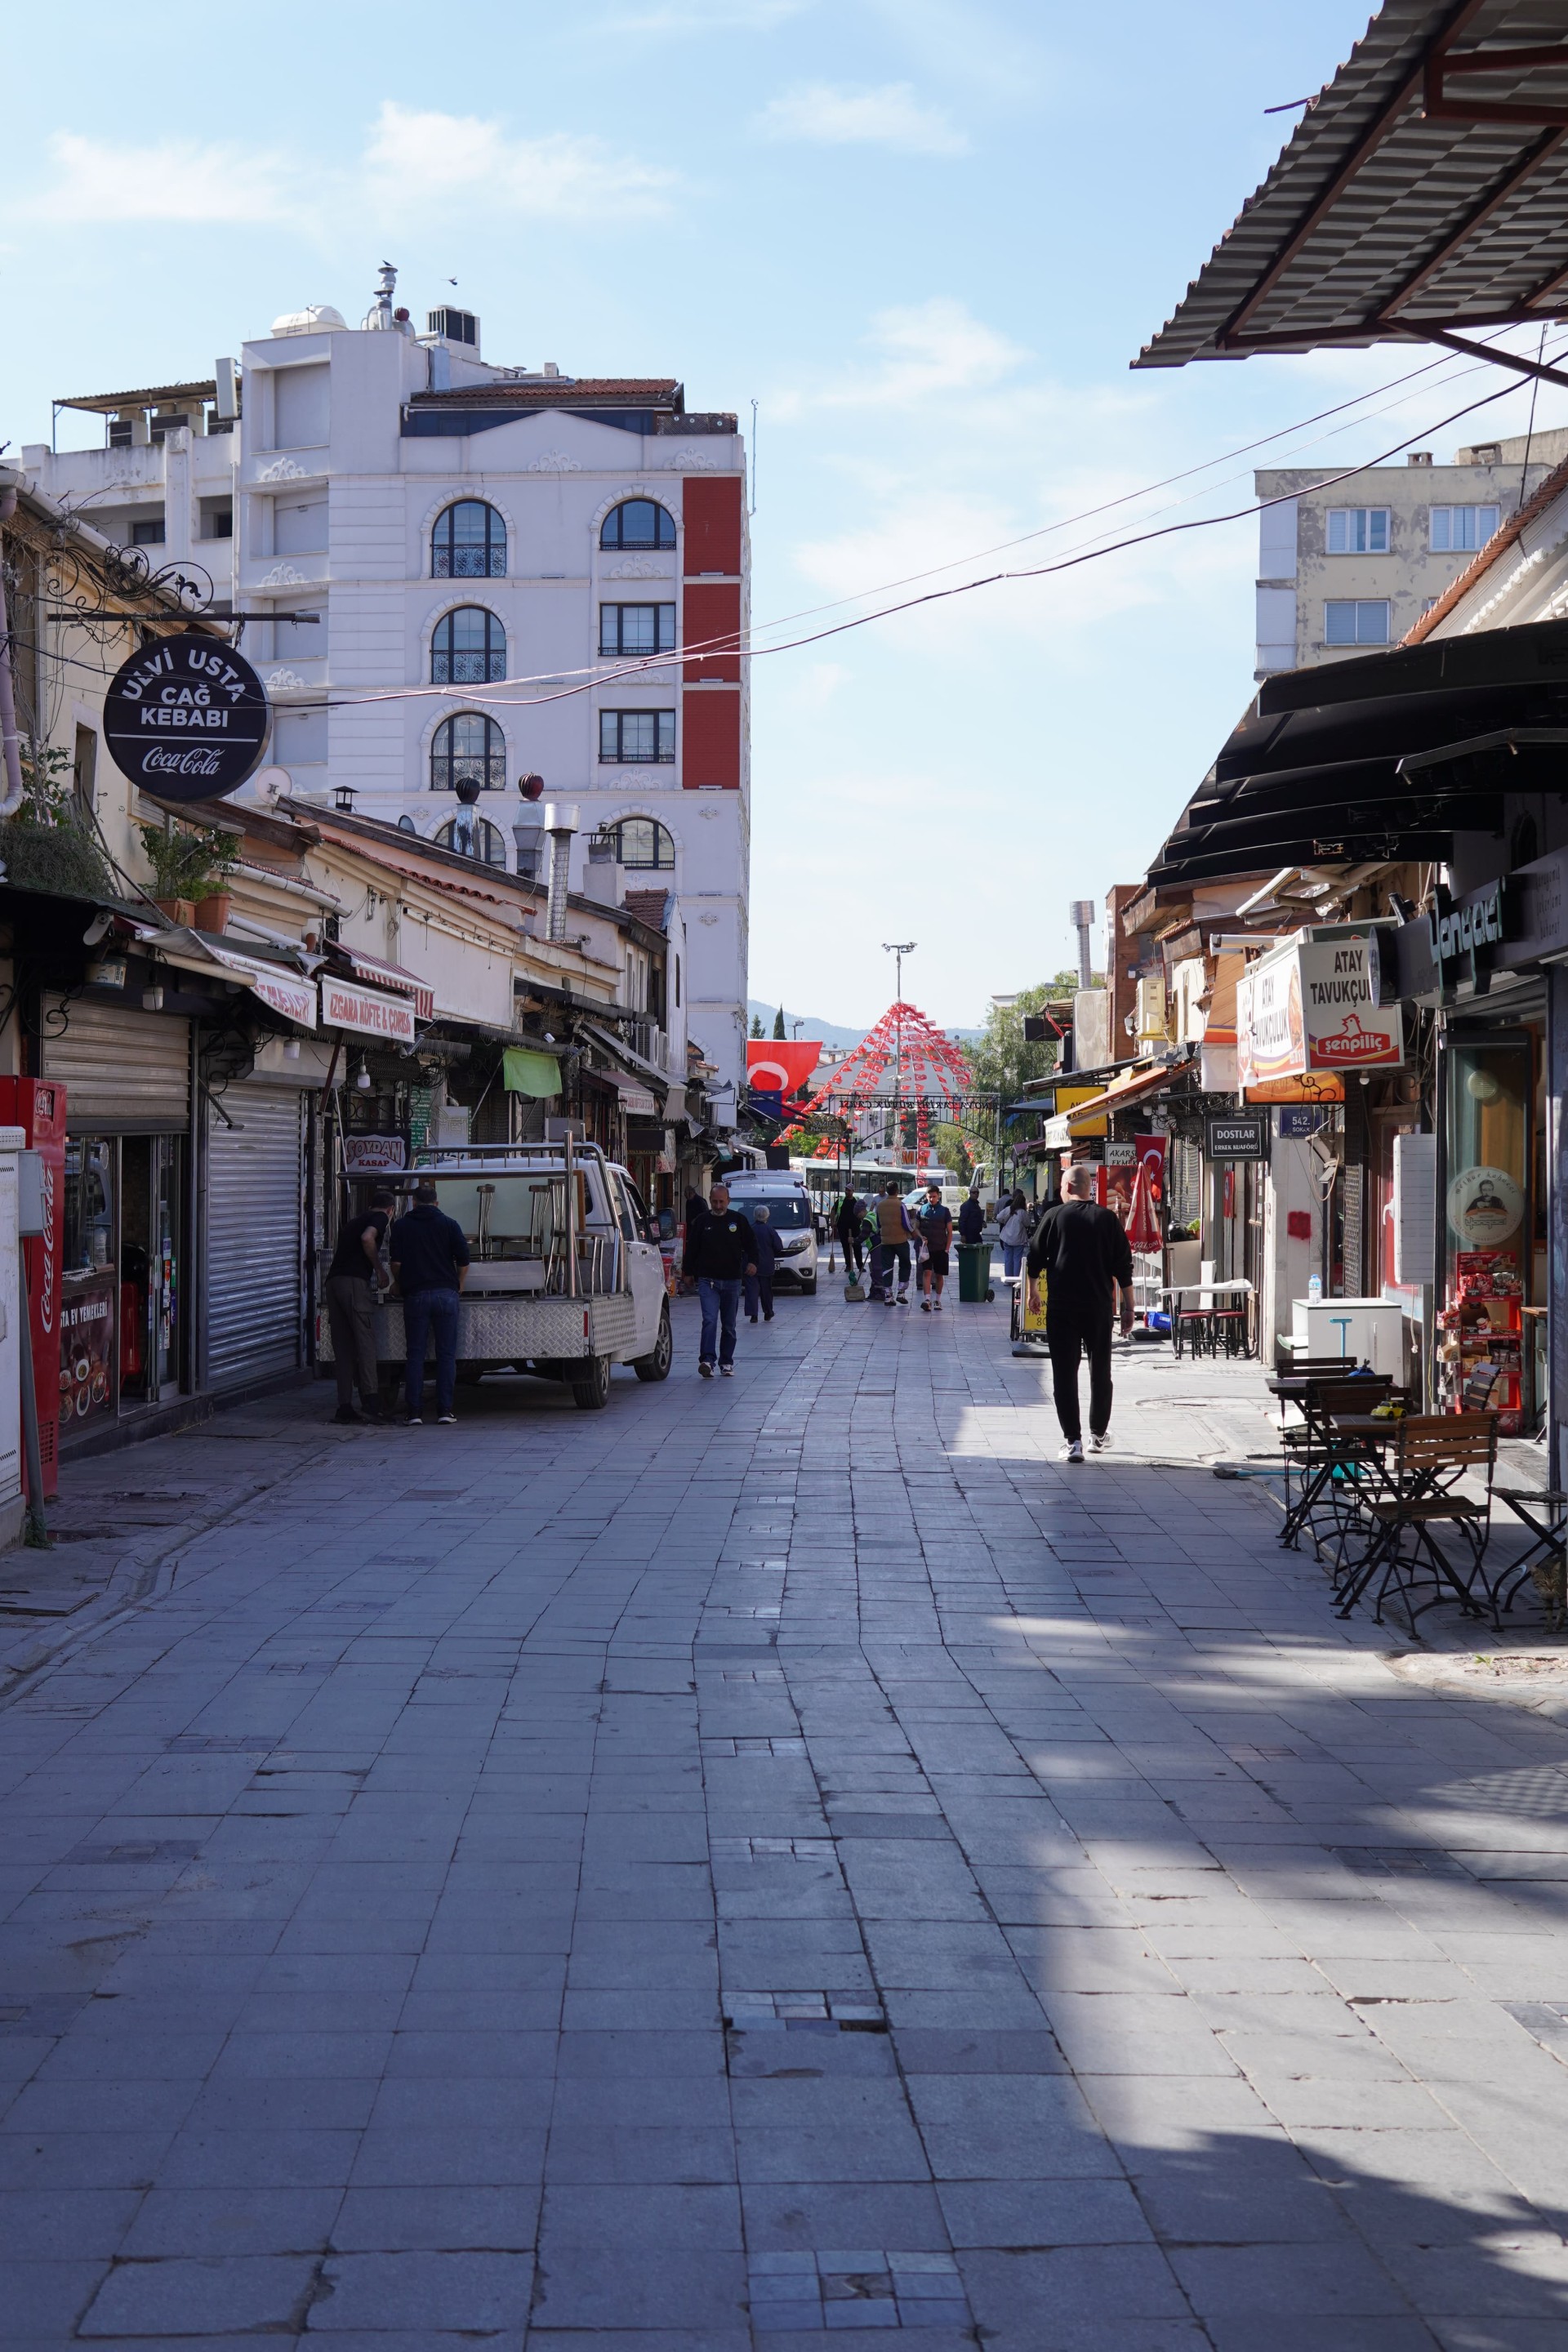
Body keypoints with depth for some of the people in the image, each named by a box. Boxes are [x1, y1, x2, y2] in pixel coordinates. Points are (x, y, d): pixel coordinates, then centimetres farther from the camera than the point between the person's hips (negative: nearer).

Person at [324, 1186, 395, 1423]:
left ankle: (344, 1407, 3)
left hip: (333, 1281, 7)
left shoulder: (354, 1221, 29)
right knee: (365, 1343, -8)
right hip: (355, 1281, -7)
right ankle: (370, 1402, -16)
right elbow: (367, 1238, -14)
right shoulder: (381, 1218, 6)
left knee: (342, 1348, 6)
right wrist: (379, 1270, -5)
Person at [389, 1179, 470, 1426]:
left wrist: (401, 1285, 20)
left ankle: (415, 1411, -1)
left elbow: (396, 1262, 3)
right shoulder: (449, 1225, 7)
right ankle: (445, 1410, -1)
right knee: (446, 1354, 3)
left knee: (415, 1354, 3)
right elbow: (463, 1262, 5)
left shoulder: (401, 1226, 8)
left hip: (415, 1295, 0)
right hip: (446, 1294, 0)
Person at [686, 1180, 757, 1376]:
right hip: (708, 1280, -2)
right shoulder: (702, 1222, 4)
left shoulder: (739, 1220, 5)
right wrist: (689, 1272, 9)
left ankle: (727, 1362, 18)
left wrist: (752, 1261, -8)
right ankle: (706, 1360, -24)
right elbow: (692, 1249, 10)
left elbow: (751, 1243, 9)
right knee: (709, 1321, -16)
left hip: (732, 1281, 2)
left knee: (729, 1325, 10)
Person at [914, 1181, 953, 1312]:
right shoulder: (921, 1209, 4)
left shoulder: (945, 1210, 3)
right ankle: (927, 1300, -22)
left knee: (939, 1275, 7)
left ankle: (938, 1300, 20)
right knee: (927, 1272, -13)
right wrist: (921, 1237, -9)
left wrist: (947, 1248, -2)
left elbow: (949, 1231, 5)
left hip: (941, 1248, 1)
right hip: (926, 1247, -1)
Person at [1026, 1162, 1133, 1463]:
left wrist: (1033, 1291, 21)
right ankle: (1099, 1435, 26)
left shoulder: (1054, 1217, -3)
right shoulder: (1108, 1220, 1)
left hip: (1061, 1307, -2)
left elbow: (1035, 1259, 4)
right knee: (1100, 1372, 16)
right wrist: (1128, 1308, 7)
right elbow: (1123, 1268, 1)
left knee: (1064, 1373, 0)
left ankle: (1073, 1441, -6)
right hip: (1099, 1307, 2)